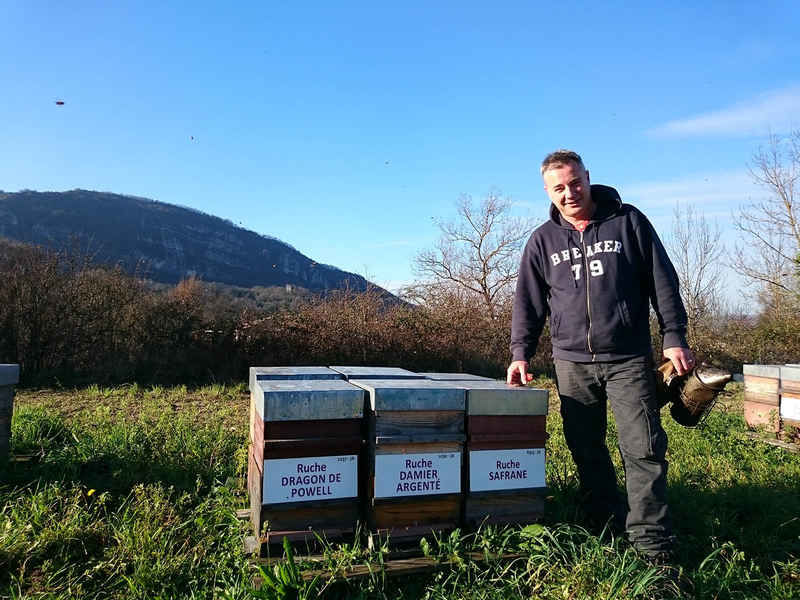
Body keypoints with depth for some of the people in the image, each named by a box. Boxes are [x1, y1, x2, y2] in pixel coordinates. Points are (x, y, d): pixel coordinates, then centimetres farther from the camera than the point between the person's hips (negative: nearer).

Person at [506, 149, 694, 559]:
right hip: (571, 361, 3)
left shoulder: (628, 221, 1)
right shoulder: (543, 240, 6)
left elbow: (663, 283, 2)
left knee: (643, 449, -4)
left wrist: (674, 337, -4)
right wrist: (520, 352, -2)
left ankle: (651, 541, 6)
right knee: (586, 450, 9)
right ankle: (607, 527, 24)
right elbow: (528, 302, 7)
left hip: (628, 359, -2)